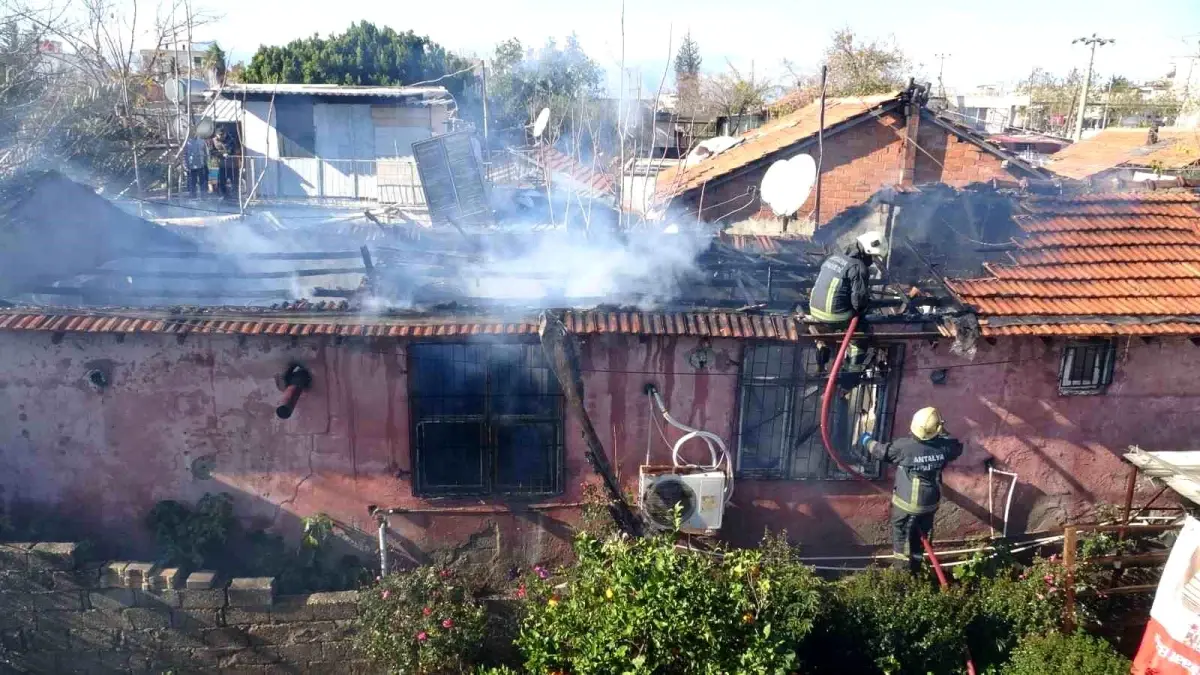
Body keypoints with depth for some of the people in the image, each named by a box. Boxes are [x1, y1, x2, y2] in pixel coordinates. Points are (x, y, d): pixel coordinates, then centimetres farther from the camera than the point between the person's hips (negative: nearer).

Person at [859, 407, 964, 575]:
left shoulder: (904, 446, -25)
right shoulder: (943, 446, -14)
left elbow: (882, 451, -8)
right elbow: (957, 447, 11)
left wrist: (867, 441, 11)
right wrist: (943, 432, 20)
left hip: (906, 503, -4)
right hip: (930, 503, 4)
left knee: (902, 537, 13)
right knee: (920, 536, 22)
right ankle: (914, 569, 37)